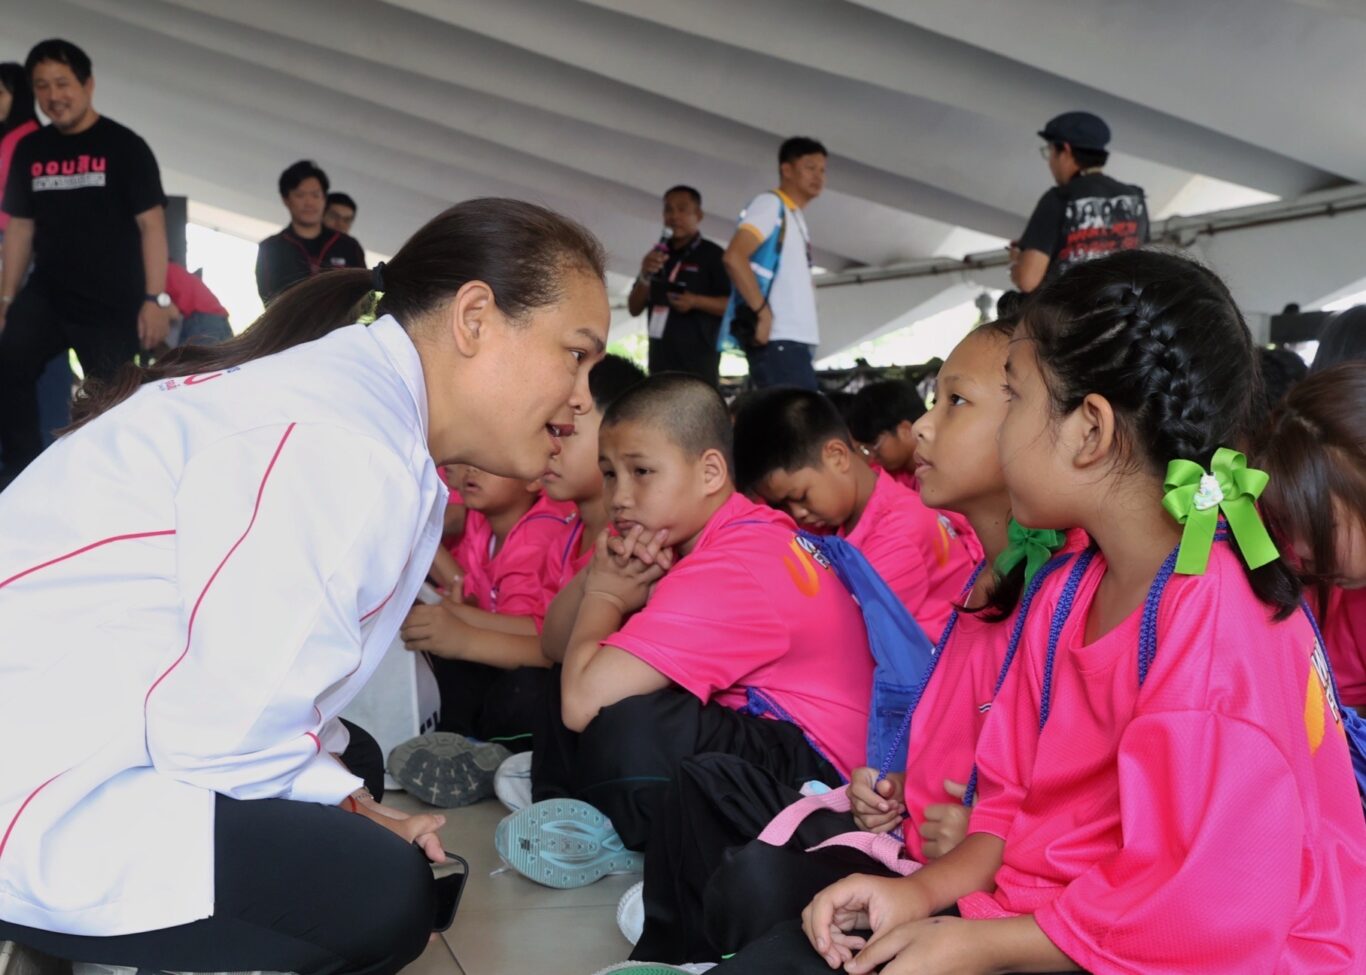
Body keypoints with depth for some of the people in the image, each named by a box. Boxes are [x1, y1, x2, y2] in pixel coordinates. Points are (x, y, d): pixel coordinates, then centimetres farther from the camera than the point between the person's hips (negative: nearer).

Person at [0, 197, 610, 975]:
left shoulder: (354, 394, 9)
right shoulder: (347, 445, -22)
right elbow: (231, 733, -25)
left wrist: (349, 804, 2)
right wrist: (353, 817, -8)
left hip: (68, 739, 10)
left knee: (353, 757, 21)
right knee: (383, 892, -15)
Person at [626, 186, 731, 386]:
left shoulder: (712, 255, 0)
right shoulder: (658, 257, 18)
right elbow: (634, 308, 15)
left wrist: (696, 301, -21)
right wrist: (645, 276, -4)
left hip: (697, 362, -6)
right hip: (661, 362, 6)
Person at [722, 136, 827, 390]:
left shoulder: (797, 219, 24)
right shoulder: (770, 204, -3)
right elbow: (734, 257, -17)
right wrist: (763, 313, -19)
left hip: (798, 339, 9)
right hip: (778, 339, -9)